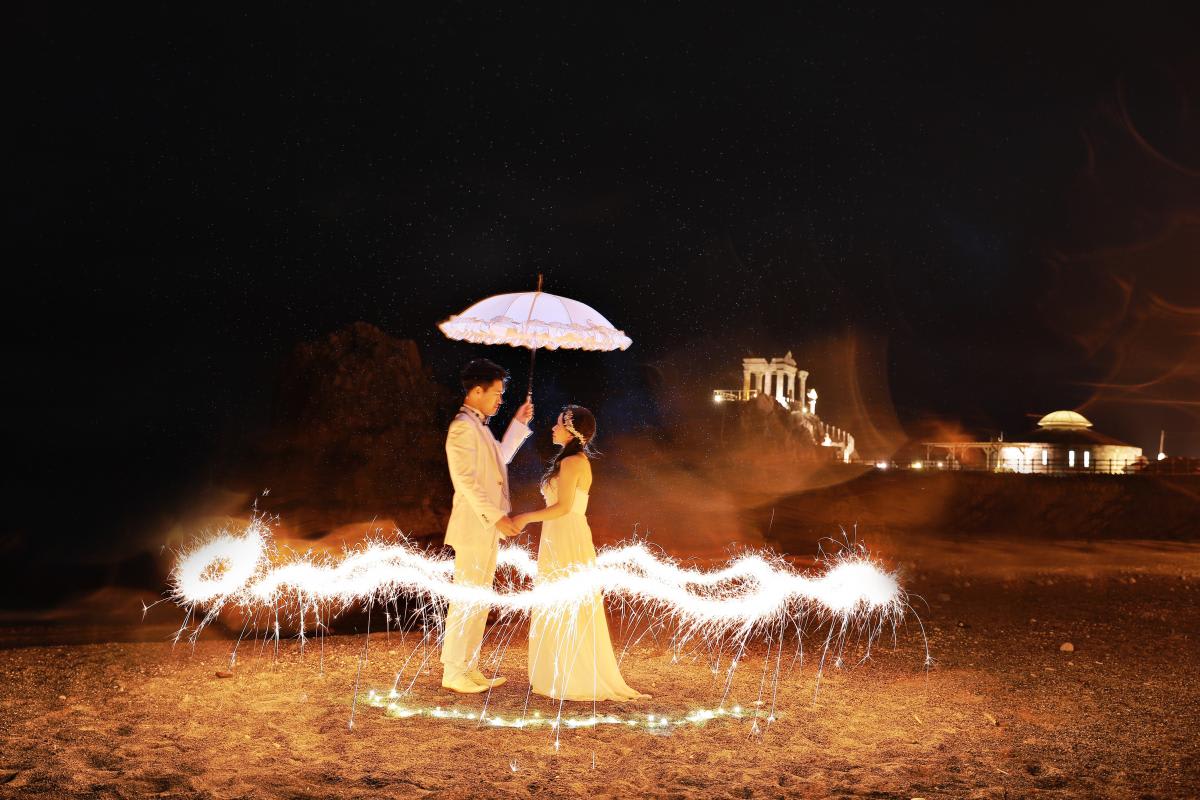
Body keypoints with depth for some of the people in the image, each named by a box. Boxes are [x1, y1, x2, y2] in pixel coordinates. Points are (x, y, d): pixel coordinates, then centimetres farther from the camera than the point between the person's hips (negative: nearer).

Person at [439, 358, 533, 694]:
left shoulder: (479, 426, 16)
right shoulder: (462, 427, -15)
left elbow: (500, 458, 29)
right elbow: (465, 480, -22)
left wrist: (519, 423, 22)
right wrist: (497, 516, -24)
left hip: (487, 528, 10)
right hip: (474, 527, -10)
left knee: (478, 601, 13)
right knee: (466, 601, -5)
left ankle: (469, 668, 21)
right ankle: (453, 673, 2)